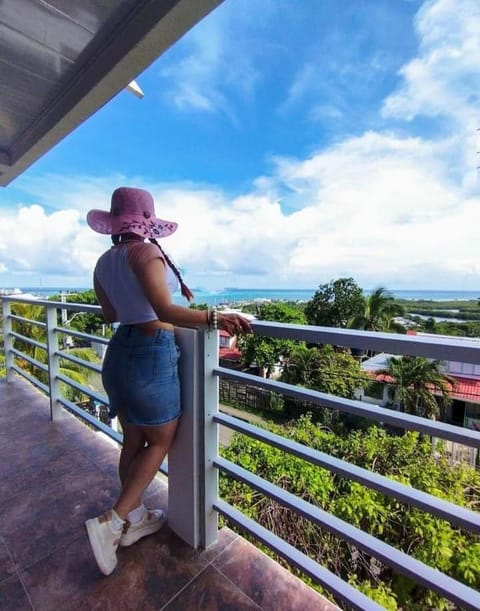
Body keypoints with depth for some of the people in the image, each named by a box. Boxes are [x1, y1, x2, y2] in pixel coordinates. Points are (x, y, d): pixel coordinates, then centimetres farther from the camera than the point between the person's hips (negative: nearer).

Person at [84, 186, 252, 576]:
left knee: (133, 441, 20)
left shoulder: (104, 262, 9)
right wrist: (214, 318, -37)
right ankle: (111, 522, 14)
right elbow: (166, 312, -29)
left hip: (119, 352, 8)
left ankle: (135, 518, 38)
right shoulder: (145, 251, -14)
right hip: (151, 355, -8)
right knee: (160, 441, 13)